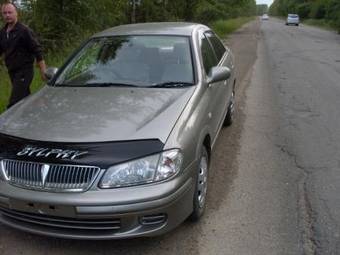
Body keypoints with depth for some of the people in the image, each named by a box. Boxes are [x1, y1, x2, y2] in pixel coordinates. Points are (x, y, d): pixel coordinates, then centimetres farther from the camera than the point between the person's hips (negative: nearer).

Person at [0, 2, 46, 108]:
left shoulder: (24, 31, -11)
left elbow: (37, 51, -12)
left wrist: (43, 71, -16)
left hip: (24, 71, -7)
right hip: (12, 72, 7)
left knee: (13, 104, -13)